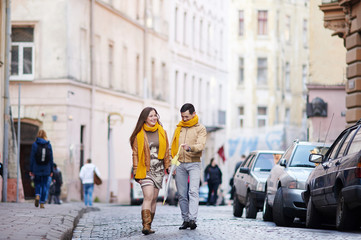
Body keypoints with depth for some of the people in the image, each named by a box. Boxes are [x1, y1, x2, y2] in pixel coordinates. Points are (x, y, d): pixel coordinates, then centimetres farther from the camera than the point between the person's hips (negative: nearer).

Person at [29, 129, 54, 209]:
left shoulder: (35, 144, -3)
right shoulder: (48, 145, 2)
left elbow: (32, 158, -4)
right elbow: (51, 158, 2)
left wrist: (31, 170, -1)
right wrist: (51, 170, 8)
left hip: (37, 169, -1)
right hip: (46, 169, 1)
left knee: (37, 183, 13)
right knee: (44, 185, 7)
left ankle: (37, 196, -14)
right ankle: (42, 203, 4)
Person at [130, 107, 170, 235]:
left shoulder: (162, 133, 10)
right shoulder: (139, 134, 0)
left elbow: (166, 151, 16)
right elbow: (135, 154, 2)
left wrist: (168, 167, 10)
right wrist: (136, 172, -2)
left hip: (158, 170, 4)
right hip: (145, 170, -4)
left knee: (154, 199, 5)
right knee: (148, 196, -18)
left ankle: (149, 225, 11)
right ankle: (146, 226, -24)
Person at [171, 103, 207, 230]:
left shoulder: (200, 128, 1)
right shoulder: (179, 128, 15)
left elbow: (201, 145, -14)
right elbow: (173, 146, 17)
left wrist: (190, 148, -34)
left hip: (193, 163, -4)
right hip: (180, 164, 4)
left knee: (193, 191, -15)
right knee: (182, 194, 3)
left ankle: (193, 219, -22)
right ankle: (185, 220, 7)